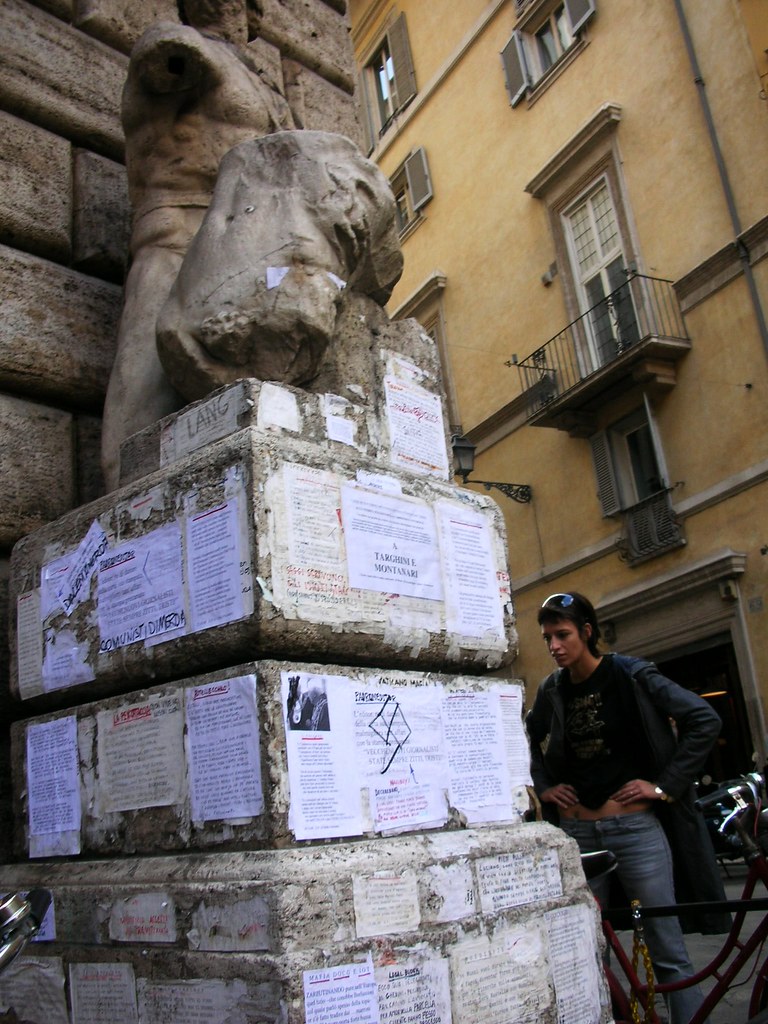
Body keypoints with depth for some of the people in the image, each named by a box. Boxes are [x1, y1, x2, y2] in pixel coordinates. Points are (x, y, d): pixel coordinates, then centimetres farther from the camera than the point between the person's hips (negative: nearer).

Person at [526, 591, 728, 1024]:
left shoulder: (630, 675, -7)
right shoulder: (551, 691, 6)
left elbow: (705, 720, -10)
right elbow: (532, 741, 24)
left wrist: (664, 786, -11)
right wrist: (544, 786, 9)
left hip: (635, 825, -4)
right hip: (577, 831, 4)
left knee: (668, 951, 0)